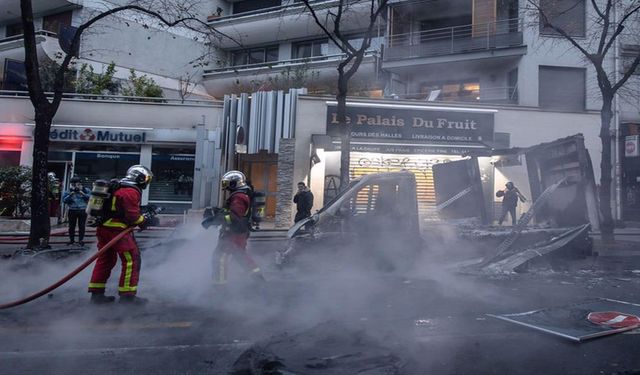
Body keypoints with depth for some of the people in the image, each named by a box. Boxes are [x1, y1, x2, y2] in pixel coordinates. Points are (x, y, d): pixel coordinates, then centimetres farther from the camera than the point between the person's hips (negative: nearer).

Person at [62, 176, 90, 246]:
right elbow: (64, 200, -4)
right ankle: (71, 239, 18)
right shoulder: (68, 192, 5)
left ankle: (81, 239, 8)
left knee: (81, 226, 0)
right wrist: (70, 195, -15)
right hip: (72, 211, 1)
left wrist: (83, 194, -17)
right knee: (71, 226, 8)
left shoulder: (85, 190, 2)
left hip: (82, 211, -1)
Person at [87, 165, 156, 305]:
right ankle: (127, 295, -1)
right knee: (132, 259, -4)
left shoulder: (118, 188, 18)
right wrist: (144, 221, -2)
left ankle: (96, 293, 21)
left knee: (105, 259, 17)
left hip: (104, 227, 10)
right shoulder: (131, 192, -14)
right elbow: (132, 216, -18)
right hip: (117, 229, -10)